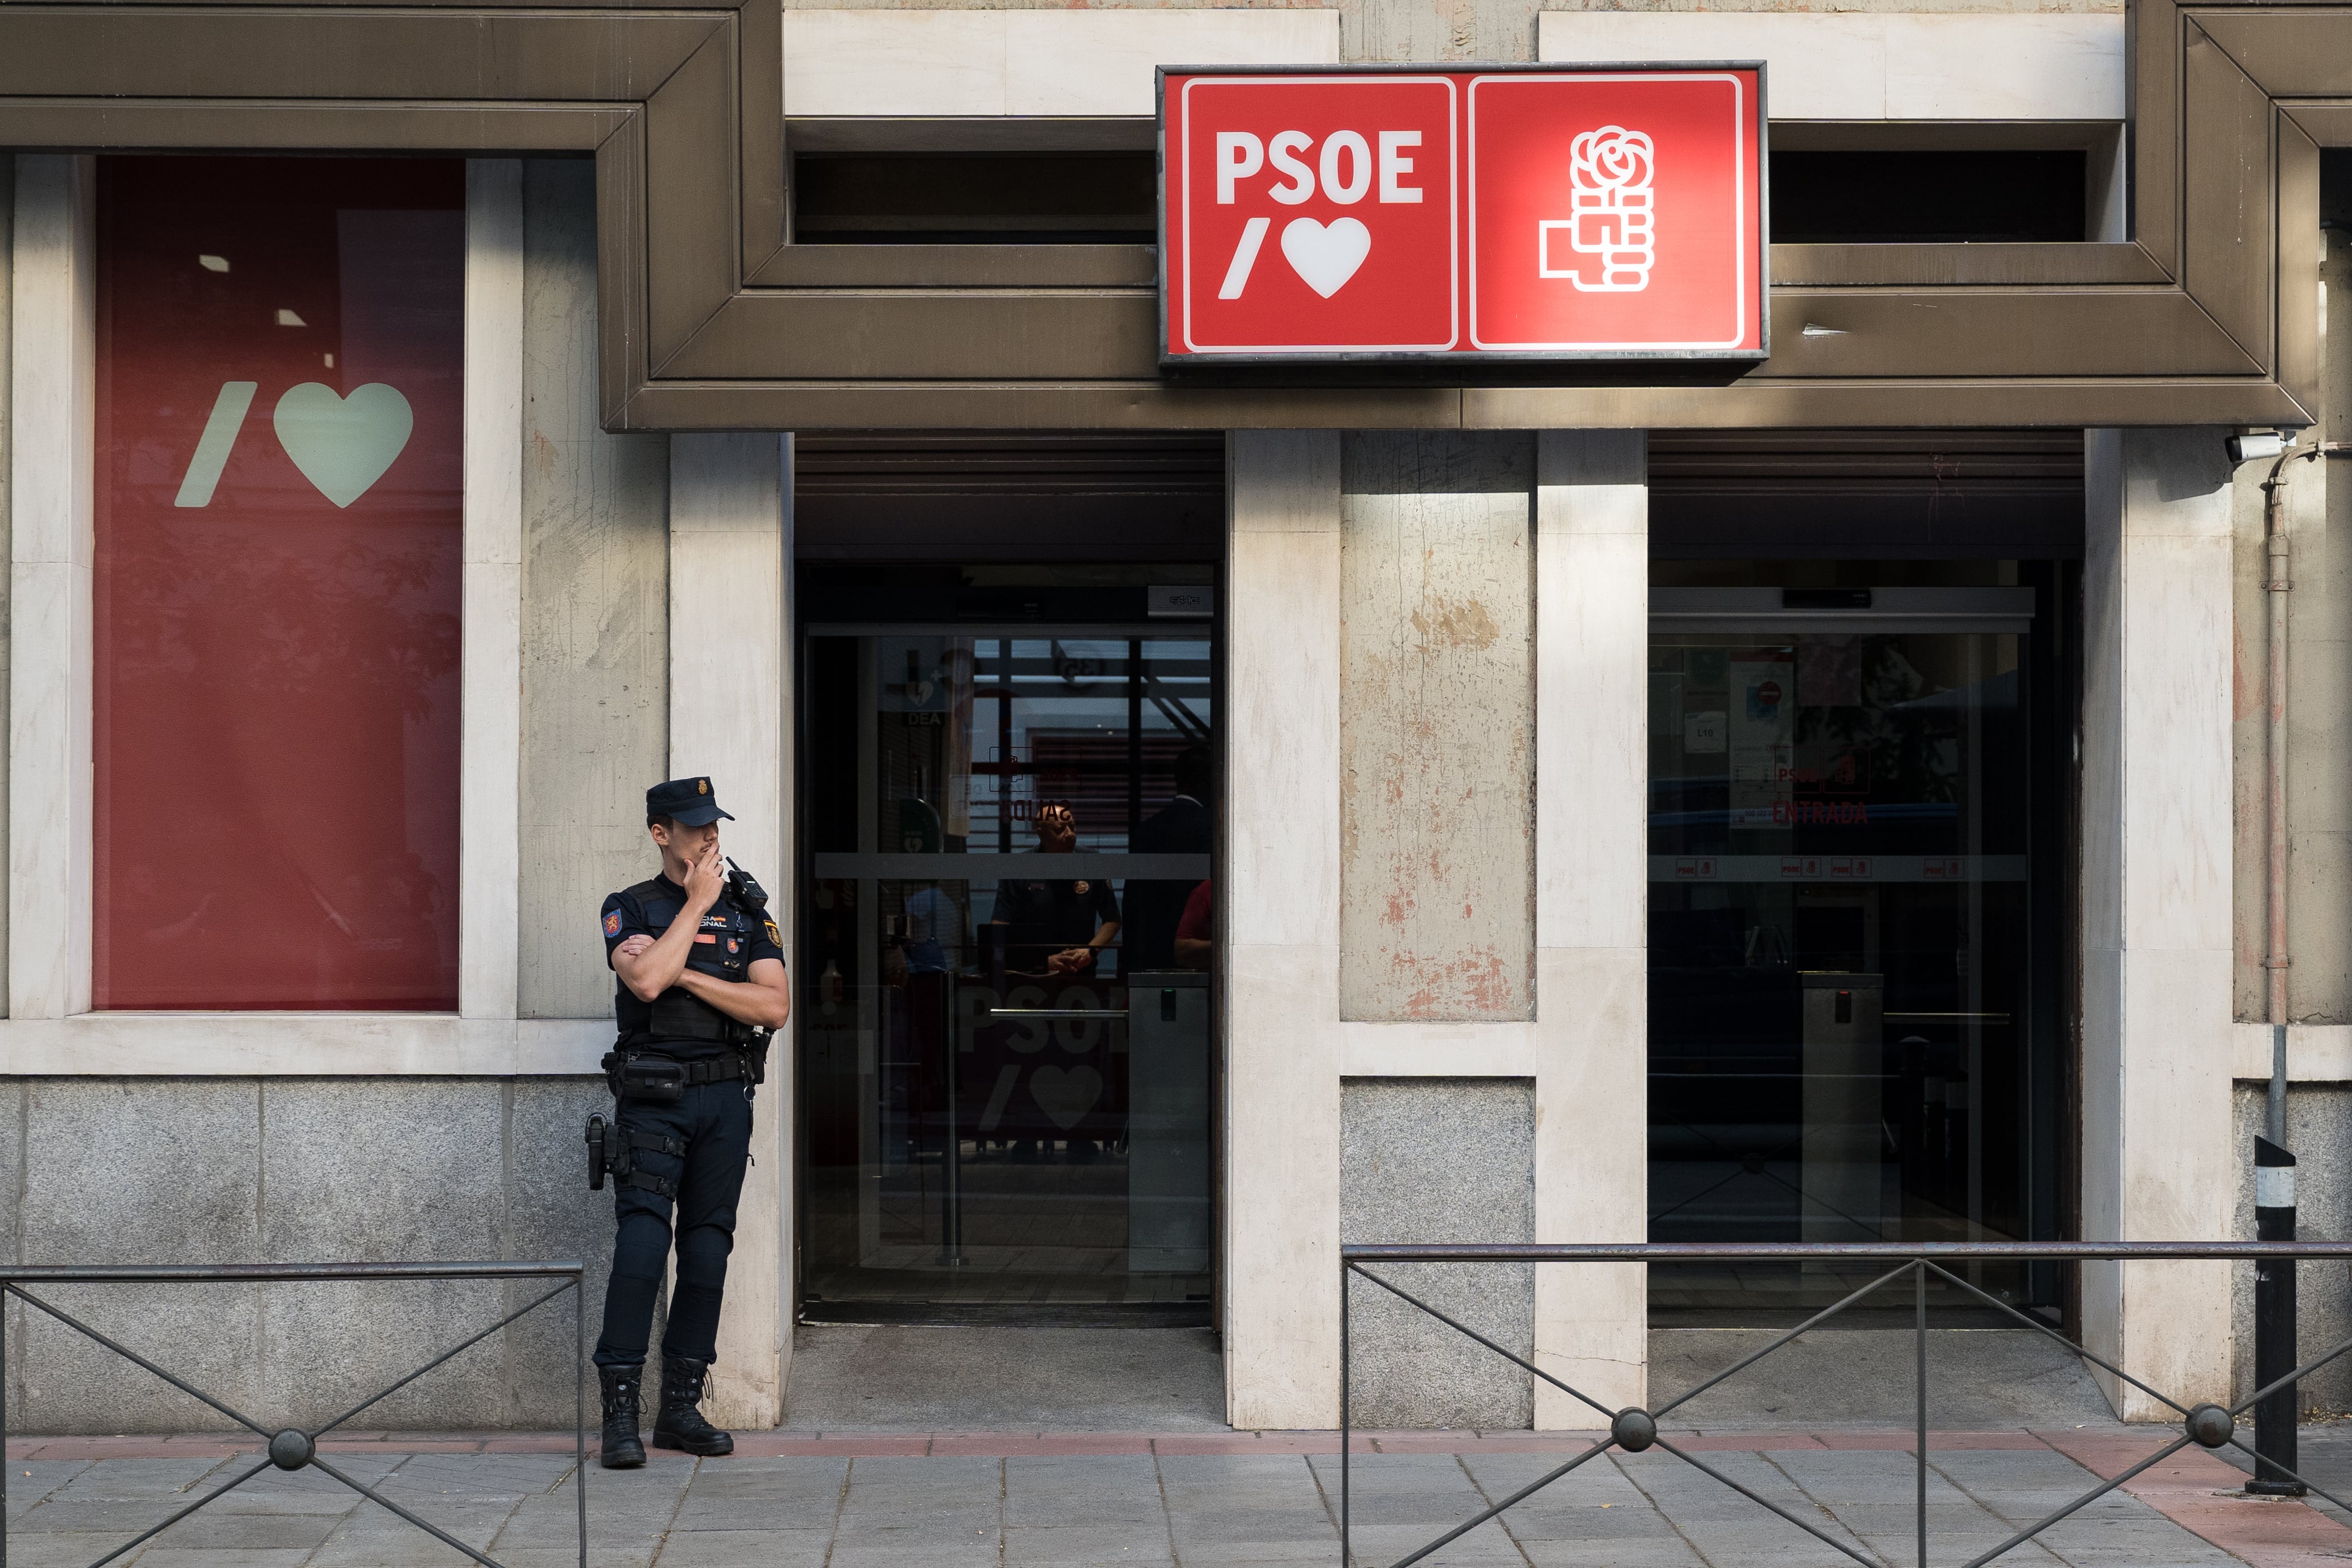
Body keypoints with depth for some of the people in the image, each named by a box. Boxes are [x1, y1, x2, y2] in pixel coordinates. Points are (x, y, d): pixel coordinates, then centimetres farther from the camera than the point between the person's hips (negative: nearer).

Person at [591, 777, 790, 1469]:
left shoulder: (746, 910, 10)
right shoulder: (630, 908, 2)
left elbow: (775, 1006, -2)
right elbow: (647, 979, -19)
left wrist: (687, 976, -10)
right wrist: (698, 902, -10)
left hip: (725, 1099, 4)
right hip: (653, 1099, -4)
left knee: (708, 1249, 5)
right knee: (641, 1246, -12)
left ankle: (681, 1406, 14)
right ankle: (620, 1412, -9)